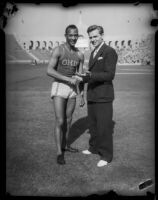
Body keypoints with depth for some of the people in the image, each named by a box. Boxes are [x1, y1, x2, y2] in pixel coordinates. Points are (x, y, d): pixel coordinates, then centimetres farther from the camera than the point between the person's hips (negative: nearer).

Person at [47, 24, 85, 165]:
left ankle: (65, 145, 35)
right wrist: (68, 79, -25)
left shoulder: (80, 55, 6)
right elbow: (49, 71, -19)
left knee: (68, 120, 15)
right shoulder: (58, 50, -10)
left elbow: (80, 77, 9)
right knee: (60, 121, -9)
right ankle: (59, 153, 5)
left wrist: (82, 96, 8)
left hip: (72, 89, 5)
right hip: (59, 87, -5)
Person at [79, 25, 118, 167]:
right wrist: (83, 78, 6)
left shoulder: (109, 52, -11)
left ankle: (106, 155, 13)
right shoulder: (93, 53, 17)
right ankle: (94, 148, 34)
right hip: (92, 95, 8)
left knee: (104, 127, -1)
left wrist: (91, 75, -29)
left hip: (103, 97, -8)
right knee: (93, 125, 18)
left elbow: (109, 75, -19)